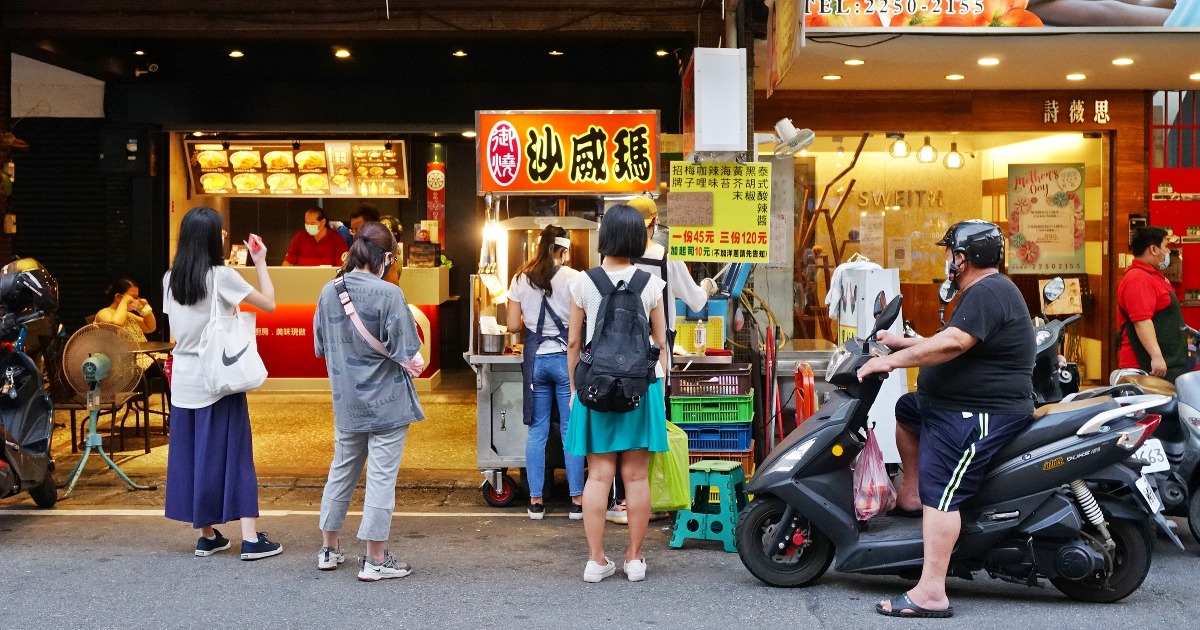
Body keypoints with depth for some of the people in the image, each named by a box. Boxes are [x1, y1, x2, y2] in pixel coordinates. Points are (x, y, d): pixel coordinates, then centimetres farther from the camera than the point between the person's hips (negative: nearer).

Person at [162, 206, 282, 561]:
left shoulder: (170, 279, 5)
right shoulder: (221, 276, -12)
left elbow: (175, 328, 13)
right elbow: (269, 304, -8)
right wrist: (260, 262, 1)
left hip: (183, 380, 5)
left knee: (192, 455, 11)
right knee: (234, 454, -1)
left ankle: (207, 536, 18)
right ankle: (251, 539, 0)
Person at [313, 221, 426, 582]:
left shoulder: (329, 292, -1)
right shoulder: (388, 293, -18)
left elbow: (321, 348, 9)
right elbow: (408, 356, -18)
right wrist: (413, 364, 3)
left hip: (346, 403, 6)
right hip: (387, 402, -6)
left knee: (342, 471, 18)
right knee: (382, 476, 2)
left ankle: (329, 549, 29)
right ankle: (375, 561, 8)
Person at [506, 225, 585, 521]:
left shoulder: (521, 279, 2)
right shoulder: (573, 278, -8)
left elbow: (513, 325, 3)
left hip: (535, 359, 3)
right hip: (565, 357, -2)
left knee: (537, 430, 8)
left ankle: (536, 500, 12)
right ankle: (577, 500, 9)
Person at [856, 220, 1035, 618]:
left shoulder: (986, 294, -17)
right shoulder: (988, 291, 18)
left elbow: (952, 343, -31)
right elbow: (952, 345, 25)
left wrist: (890, 361, -26)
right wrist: (903, 344, 24)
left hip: (981, 416, -12)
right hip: (961, 406, 12)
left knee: (941, 493, -19)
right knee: (907, 409, 29)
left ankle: (931, 594, -24)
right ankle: (910, 496, 27)